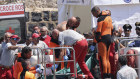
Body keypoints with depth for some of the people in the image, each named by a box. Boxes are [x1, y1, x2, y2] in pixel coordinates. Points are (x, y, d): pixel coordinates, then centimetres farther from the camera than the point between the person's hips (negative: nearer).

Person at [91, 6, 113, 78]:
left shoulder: (100, 19, -14)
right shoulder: (108, 17, 13)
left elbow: (98, 32, -16)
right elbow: (111, 28, 19)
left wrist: (94, 41, -10)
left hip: (103, 39, -9)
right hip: (109, 38, 9)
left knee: (103, 58, -7)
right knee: (107, 58, 12)